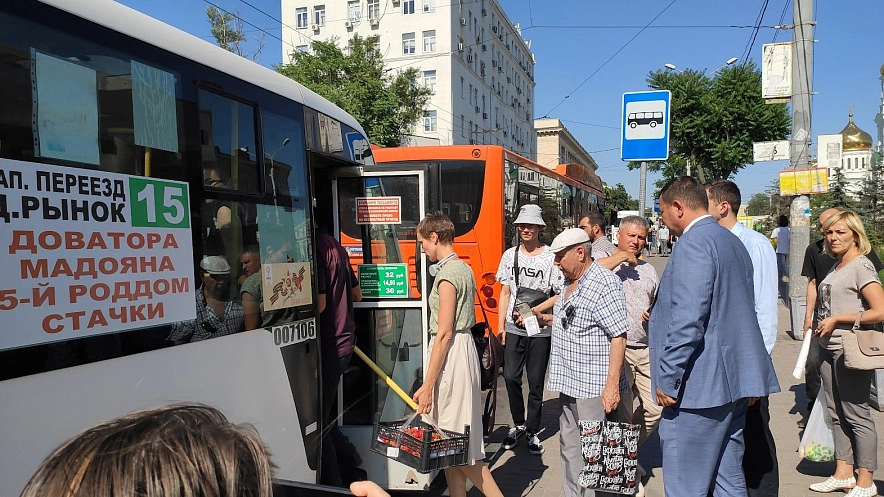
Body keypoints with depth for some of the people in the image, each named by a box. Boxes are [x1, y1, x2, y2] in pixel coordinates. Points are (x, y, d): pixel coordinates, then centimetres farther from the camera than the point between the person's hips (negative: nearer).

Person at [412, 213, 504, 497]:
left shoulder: (448, 274, -16)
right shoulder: (463, 268, 13)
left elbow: (444, 333, -20)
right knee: (453, 442, 13)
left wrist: (427, 385, -18)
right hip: (464, 344, 10)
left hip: (451, 353, -10)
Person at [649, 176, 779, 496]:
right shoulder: (733, 242, 16)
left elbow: (688, 319, -23)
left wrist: (667, 378, -18)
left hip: (699, 386, -10)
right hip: (734, 383, 10)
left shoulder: (693, 244, -15)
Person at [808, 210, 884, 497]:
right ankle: (843, 474, 24)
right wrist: (819, 326, 10)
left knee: (856, 415, -1)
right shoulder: (836, 267, 14)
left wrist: (837, 320, -16)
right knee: (836, 414, 13)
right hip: (829, 349, 8)